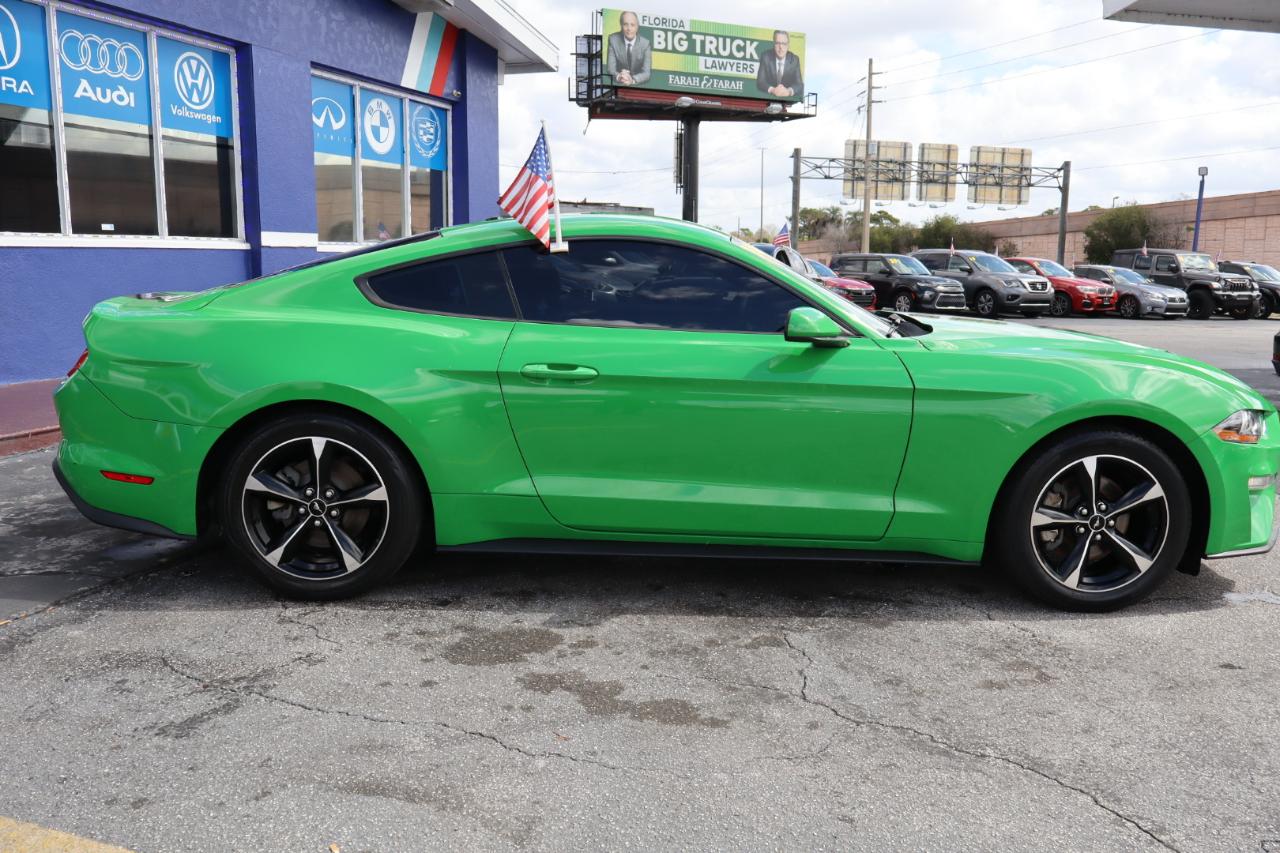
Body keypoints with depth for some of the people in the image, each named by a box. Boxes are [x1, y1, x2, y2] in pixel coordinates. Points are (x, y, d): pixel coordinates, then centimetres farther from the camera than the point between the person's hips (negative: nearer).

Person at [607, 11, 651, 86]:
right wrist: (618, 77, -34)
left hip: (639, 85, 0)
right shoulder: (613, 40, -7)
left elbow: (647, 73, -15)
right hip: (618, 85, 0)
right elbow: (611, 69, -10)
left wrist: (632, 80, -35)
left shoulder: (645, 43, -8)